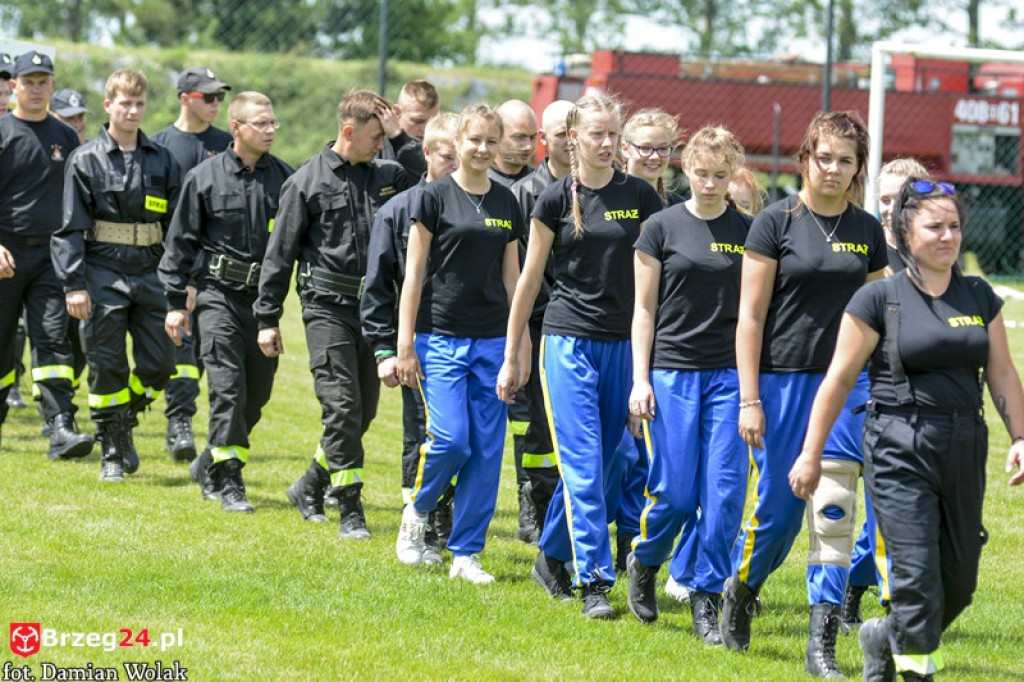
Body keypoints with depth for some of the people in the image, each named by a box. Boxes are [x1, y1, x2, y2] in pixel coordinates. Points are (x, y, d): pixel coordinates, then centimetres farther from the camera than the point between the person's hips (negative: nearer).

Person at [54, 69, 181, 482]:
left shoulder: (162, 160, 9)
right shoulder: (86, 160, 0)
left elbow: (176, 225, 12)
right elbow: (71, 227, -3)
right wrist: (73, 285, -10)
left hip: (150, 273, 3)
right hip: (103, 274, -3)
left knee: (158, 365, 1)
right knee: (107, 367, -1)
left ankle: (125, 423, 27)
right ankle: (112, 453, 9)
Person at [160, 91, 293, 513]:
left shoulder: (284, 178, 6)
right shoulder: (205, 178, -1)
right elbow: (181, 242, 4)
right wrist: (175, 302, 1)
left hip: (265, 298, 3)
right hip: (220, 295, -3)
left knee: (257, 392, 7)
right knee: (227, 387, -10)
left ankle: (210, 466, 25)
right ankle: (228, 482, -5)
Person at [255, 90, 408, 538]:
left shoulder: (388, 177, 11)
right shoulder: (307, 182, -1)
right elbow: (279, 254, 0)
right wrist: (267, 319, -2)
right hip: (327, 304, -5)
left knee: (364, 409, 9)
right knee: (342, 406, -11)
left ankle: (313, 484, 28)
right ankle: (351, 509, -7)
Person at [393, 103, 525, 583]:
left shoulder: (506, 202, 10)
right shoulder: (435, 197, -3)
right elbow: (414, 273, -3)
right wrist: (405, 344, -7)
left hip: (491, 341, 4)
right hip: (442, 338, -4)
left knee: (488, 449, 1)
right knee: (450, 439, -14)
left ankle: (465, 552, 8)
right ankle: (416, 511, 15)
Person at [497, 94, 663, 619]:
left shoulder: (641, 197, 5)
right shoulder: (556, 199, -1)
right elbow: (529, 279, 5)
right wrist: (511, 357, 7)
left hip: (623, 344, 3)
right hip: (568, 340, -3)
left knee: (603, 466, 8)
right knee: (583, 466, -11)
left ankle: (552, 556, 27)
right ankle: (595, 581, -12)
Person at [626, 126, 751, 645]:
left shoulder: (748, 232, 7)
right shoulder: (662, 228, 1)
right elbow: (644, 309, 3)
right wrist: (640, 381, -4)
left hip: (730, 373, 2)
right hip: (672, 372, -2)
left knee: (725, 490, -5)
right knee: (675, 490, -4)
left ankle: (707, 599, 6)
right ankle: (644, 563, 25)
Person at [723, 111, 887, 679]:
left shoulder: (867, 232, 8)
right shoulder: (776, 223, -3)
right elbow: (750, 316, -4)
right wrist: (749, 400, -8)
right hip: (783, 380, -2)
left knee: (834, 511, -7)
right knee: (778, 508, 4)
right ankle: (739, 591, 34)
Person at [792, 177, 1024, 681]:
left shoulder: (980, 298, 10)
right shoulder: (879, 299, -4)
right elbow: (839, 379, -2)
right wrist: (811, 453, -2)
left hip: (964, 448, 5)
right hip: (900, 451, -5)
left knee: (959, 582, 10)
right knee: (917, 573, -12)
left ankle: (885, 639, 35)